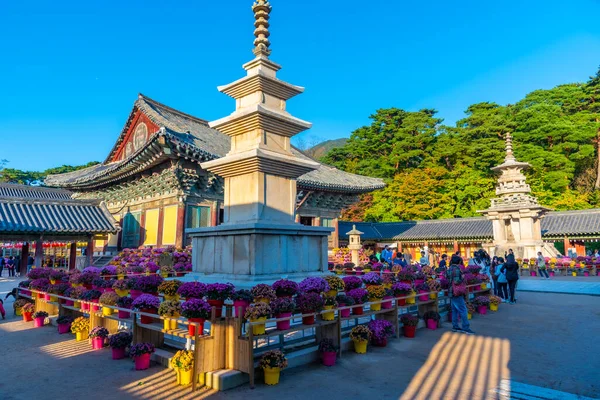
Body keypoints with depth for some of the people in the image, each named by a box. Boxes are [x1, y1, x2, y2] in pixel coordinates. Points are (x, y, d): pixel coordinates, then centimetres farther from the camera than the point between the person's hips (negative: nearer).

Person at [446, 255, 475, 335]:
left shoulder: (449, 269, 10)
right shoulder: (456, 269, -17)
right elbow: (456, 281, -25)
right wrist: (462, 278, -10)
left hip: (451, 292, 9)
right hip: (457, 293, -9)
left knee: (455, 310, 13)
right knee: (463, 310, -4)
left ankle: (455, 326, 18)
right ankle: (466, 328, -2)